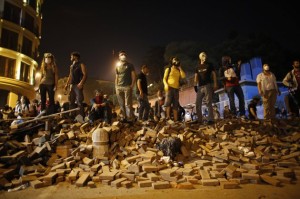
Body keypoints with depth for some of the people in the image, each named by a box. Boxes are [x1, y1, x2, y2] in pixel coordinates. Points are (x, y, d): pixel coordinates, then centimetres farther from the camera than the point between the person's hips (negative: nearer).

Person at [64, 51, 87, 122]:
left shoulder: (81, 65, -1)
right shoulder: (71, 66, 21)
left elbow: (85, 75, -10)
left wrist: (81, 83, -22)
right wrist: (67, 84, 13)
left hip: (78, 85, -7)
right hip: (72, 85, 8)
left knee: (79, 101, -13)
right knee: (72, 102, 7)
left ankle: (81, 118, -13)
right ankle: (72, 117, 12)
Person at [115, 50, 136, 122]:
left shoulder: (130, 65, 10)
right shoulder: (117, 66, 20)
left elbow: (133, 76, 2)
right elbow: (116, 78, 20)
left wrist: (132, 85, -10)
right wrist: (116, 87, 8)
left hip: (127, 87, -4)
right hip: (119, 87, 5)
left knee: (128, 104, -11)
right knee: (121, 104, 4)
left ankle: (130, 119, -11)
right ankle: (124, 118, 9)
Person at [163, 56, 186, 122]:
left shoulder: (179, 71, 23)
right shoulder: (168, 69, 14)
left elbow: (183, 76, 4)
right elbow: (164, 78, 4)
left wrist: (180, 68, 9)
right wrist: (166, 84, -15)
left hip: (176, 88, 4)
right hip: (170, 87, -4)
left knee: (175, 105, -1)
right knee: (168, 102, -21)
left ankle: (176, 120, -3)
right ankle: (168, 118, -25)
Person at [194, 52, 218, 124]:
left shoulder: (209, 65, 11)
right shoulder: (197, 67, 20)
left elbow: (214, 74, 5)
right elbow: (196, 77, 15)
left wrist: (215, 84, -7)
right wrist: (195, 85, 0)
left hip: (208, 85, -4)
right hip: (200, 86, 4)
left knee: (209, 103, -12)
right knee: (198, 103, -1)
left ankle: (210, 119, -16)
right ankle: (199, 120, 4)